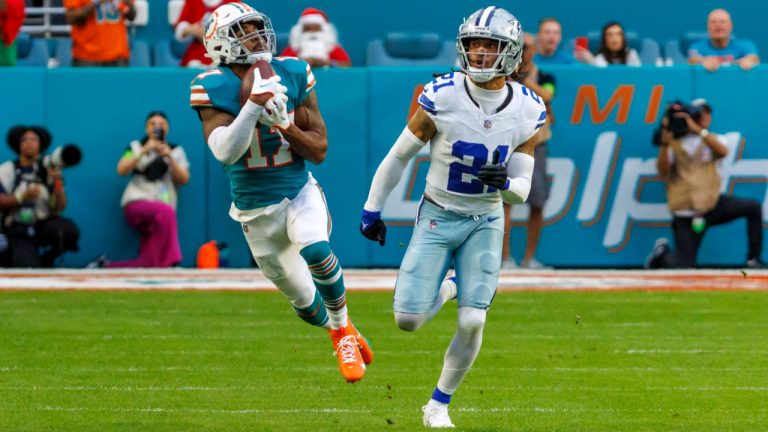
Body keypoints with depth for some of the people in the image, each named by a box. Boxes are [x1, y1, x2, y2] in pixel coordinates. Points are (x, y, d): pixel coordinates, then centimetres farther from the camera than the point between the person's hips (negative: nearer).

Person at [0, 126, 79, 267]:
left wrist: (57, 182, -19)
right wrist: (23, 196, -21)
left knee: (70, 231, -31)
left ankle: (46, 260, -1)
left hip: (44, 224, 2)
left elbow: (60, 206, -2)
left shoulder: (48, 168, 4)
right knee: (28, 269, -27)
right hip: (19, 229, -2)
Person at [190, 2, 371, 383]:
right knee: (303, 299, 9)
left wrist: (283, 124, -20)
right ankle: (338, 332, 42)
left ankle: (344, 327, -7)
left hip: (300, 193, 0)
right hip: (256, 210, 0)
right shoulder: (214, 89, -12)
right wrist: (254, 104, -35)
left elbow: (318, 150, -3)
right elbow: (225, 152, -27)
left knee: (316, 251, -32)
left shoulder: (293, 76, -5)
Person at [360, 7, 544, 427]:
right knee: (407, 320, -10)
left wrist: (505, 182, -27)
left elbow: (522, 187, -3)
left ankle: (439, 403, 13)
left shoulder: (528, 111, -8)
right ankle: (444, 292, 27)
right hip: (438, 218, -1)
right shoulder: (441, 97, -16)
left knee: (472, 322, -10)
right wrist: (371, 209, 2)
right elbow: (399, 156, -2)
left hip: (485, 222, 1)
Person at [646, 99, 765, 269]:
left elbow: (723, 151, -18)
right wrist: (665, 143, -25)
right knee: (682, 267, -12)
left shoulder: (710, 139, 7)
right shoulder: (674, 143, 2)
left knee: (753, 207, -14)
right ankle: (662, 253, 22)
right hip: (687, 215, -3)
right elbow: (663, 171, -12)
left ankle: (754, 260, -3)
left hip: (712, 203, 3)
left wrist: (697, 129, -26)